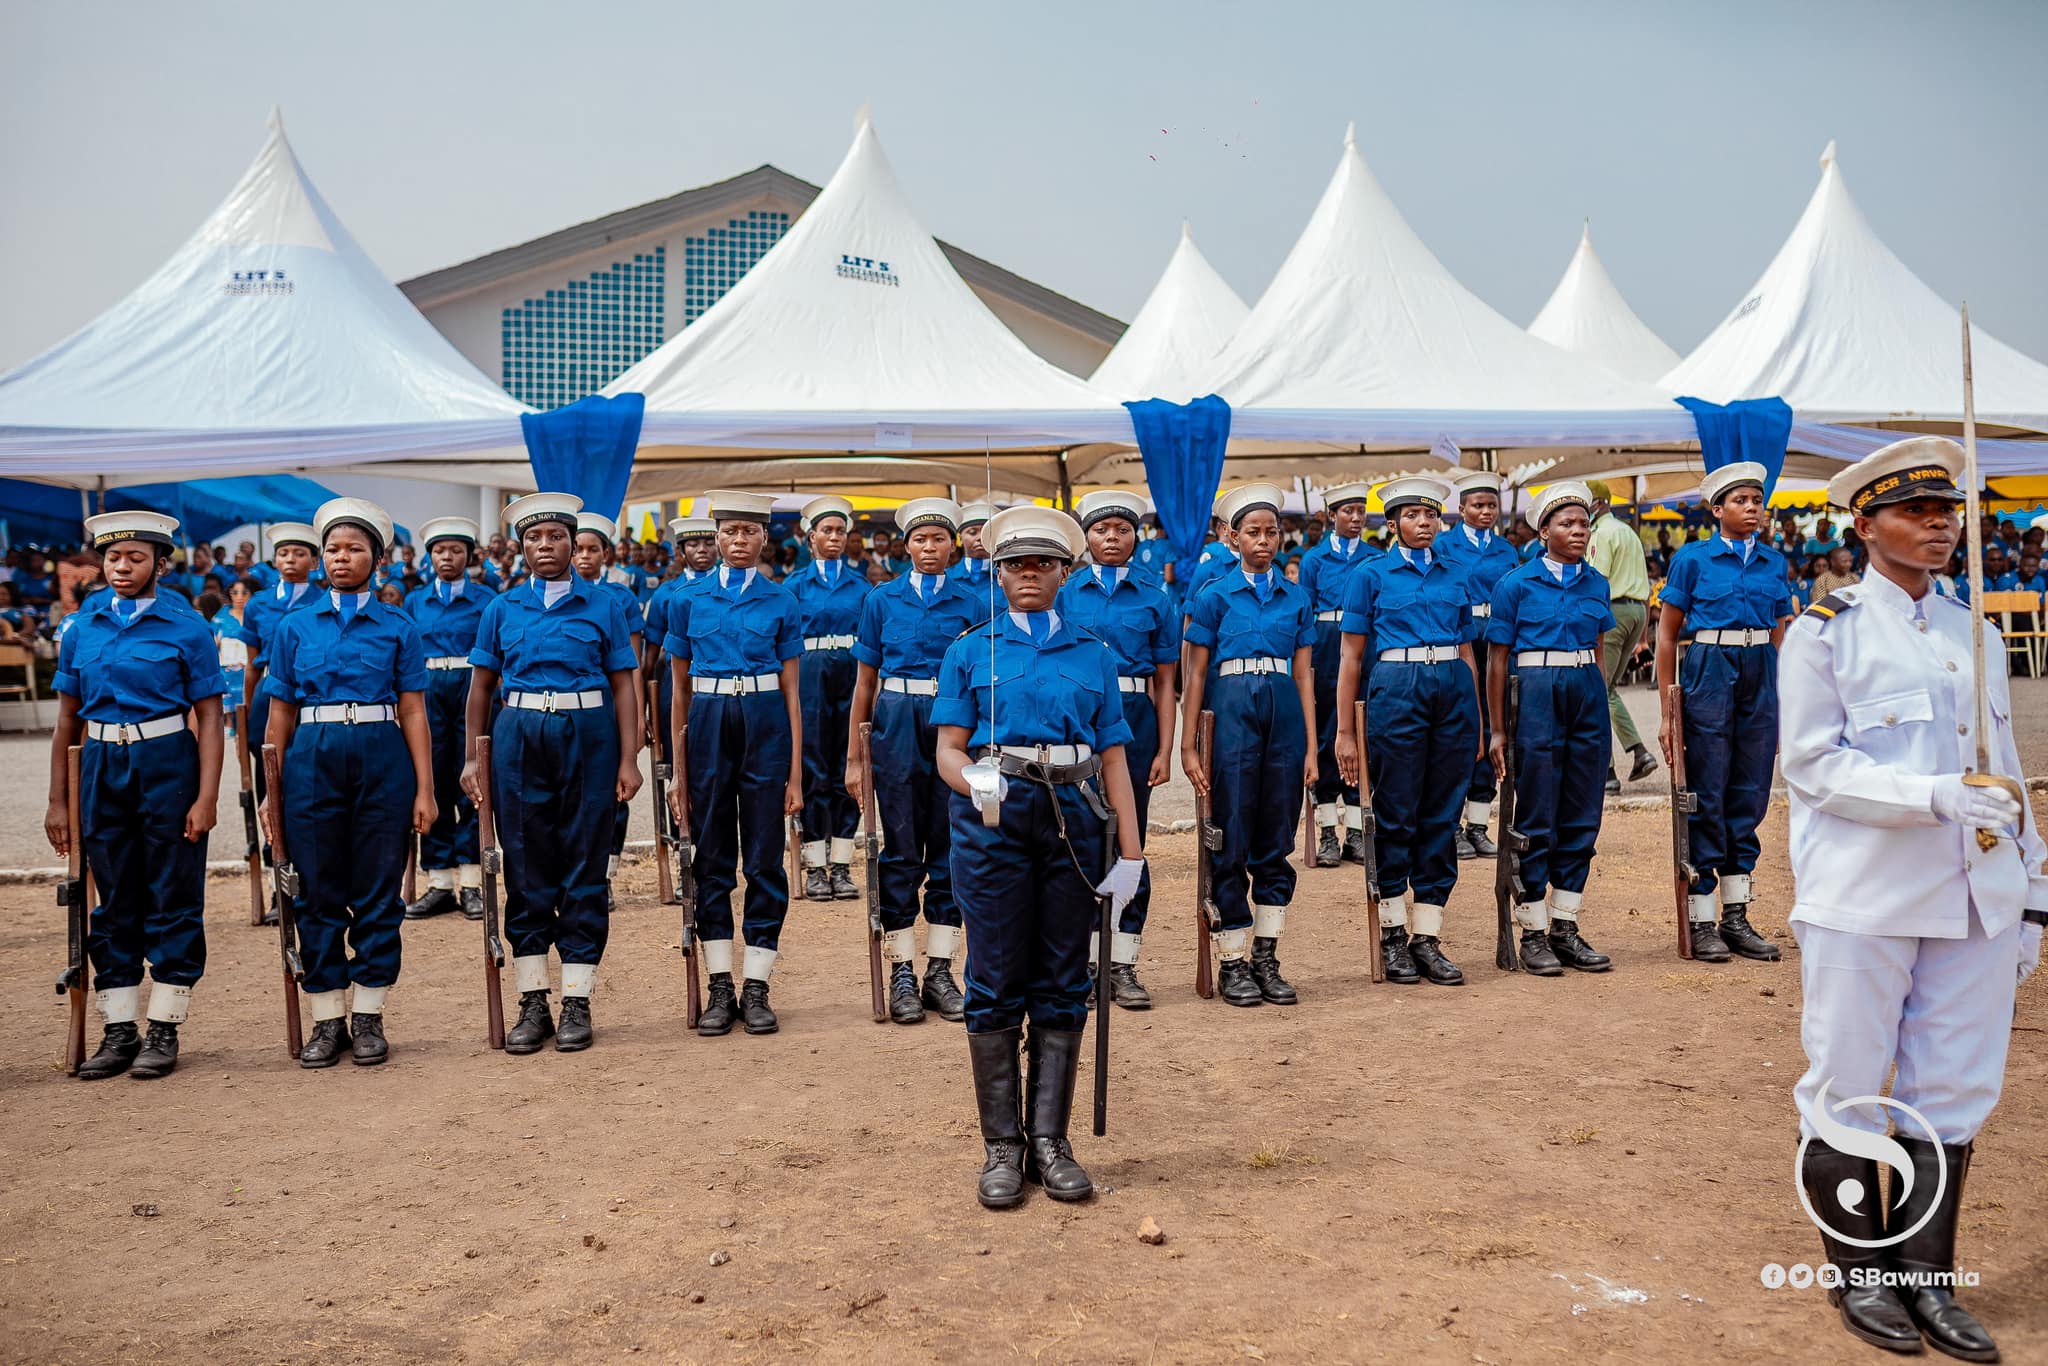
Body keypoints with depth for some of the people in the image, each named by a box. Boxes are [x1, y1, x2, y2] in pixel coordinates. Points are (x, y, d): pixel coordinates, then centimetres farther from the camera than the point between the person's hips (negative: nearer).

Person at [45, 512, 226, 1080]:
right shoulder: (81, 626, 7)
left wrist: (206, 797, -13)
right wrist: (57, 800, 7)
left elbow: (209, 716, -6)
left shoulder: (186, 625, -4)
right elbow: (68, 718, 10)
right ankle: (119, 1030, 19)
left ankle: (164, 1030, 12)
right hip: (102, 766, 4)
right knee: (113, 900, 10)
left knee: (171, 899, 3)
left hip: (168, 763, -4)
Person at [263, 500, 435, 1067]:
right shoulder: (295, 628, 8)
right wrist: (273, 795, 5)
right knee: (319, 894, 5)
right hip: (313, 761, 1)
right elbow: (280, 716, 8)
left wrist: (424, 789, -4)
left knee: (378, 893, 3)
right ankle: (327, 1020, 16)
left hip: (382, 762, -1)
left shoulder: (398, 628, 5)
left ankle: (369, 1018, 13)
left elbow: (413, 712, 2)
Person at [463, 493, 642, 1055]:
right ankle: (532, 1003, 14)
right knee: (526, 872, 5)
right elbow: (481, 687, 11)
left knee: (584, 871, 2)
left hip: (588, 738, -1)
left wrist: (629, 759, -6)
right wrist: (472, 758, 4)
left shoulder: (603, 605, 4)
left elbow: (624, 686, 1)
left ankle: (577, 1003, 10)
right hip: (519, 740, 2)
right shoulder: (502, 609, 9)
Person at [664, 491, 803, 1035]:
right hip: (709, 727, 1)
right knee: (711, 859, 5)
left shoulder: (782, 602, 4)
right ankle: (720, 987, 15)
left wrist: (795, 775, -2)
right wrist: (678, 772, 5)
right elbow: (680, 690, 8)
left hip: (766, 727, -1)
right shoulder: (689, 601, 6)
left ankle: (756, 989, 11)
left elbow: (791, 690, 3)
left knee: (765, 859, 2)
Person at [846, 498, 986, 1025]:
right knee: (901, 849, 2)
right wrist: (854, 757, 6)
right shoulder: (882, 600, 6)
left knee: (949, 847, 5)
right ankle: (903, 973, 10)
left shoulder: (974, 602, 6)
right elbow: (865, 682, 8)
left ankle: (940, 972, 14)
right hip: (897, 727, 0)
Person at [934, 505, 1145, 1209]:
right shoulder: (970, 652, 10)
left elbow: (1114, 759, 8)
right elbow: (948, 751, 3)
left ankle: (1049, 1141, 11)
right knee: (997, 981, 0)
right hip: (993, 818, -1)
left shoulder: (1094, 656, 13)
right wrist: (977, 784, -21)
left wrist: (1131, 854, 1)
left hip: (1073, 816, 2)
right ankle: (1001, 1147, 8)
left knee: (1063, 984, 4)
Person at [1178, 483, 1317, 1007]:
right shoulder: (1215, 595, 2)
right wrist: (1188, 747, -5)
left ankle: (1265, 959, 17)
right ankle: (1232, 963, 10)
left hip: (1285, 713, 3)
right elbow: (1196, 674, 0)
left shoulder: (1296, 598, 11)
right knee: (1231, 842, 1)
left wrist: (1311, 747, 4)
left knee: (1277, 843, 7)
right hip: (1232, 712, -3)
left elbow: (1303, 674, 9)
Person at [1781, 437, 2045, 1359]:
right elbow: (1812, 765, -10)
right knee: (1848, 1092, 3)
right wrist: (1936, 796, -21)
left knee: (1954, 1094, 8)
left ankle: (1926, 1279, 21)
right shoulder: (1823, 634, -2)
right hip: (1863, 899, -5)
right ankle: (1859, 1276, 18)